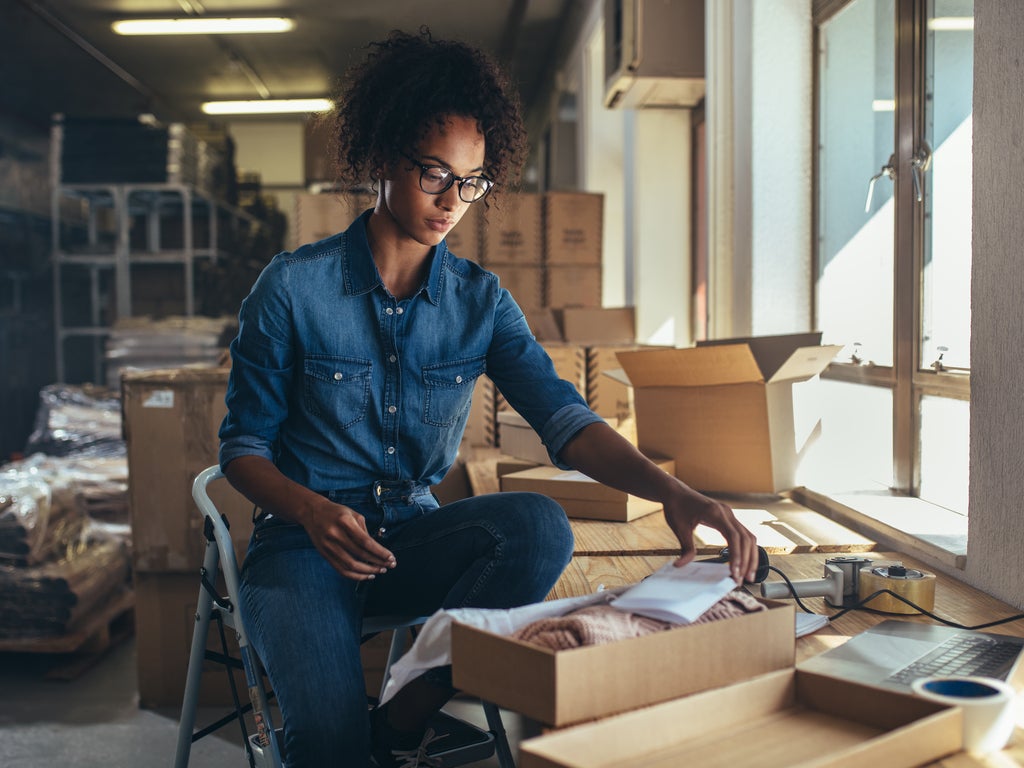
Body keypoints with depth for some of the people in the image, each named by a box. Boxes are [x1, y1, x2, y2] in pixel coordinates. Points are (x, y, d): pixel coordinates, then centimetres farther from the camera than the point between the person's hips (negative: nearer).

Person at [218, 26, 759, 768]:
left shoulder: (480, 299, 3)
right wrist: (312, 512, -24)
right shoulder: (293, 287, -6)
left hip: (412, 536, 4)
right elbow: (243, 446, -2)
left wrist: (670, 491, -28)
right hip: (304, 540, -4)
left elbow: (564, 417, -10)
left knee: (541, 525, -29)